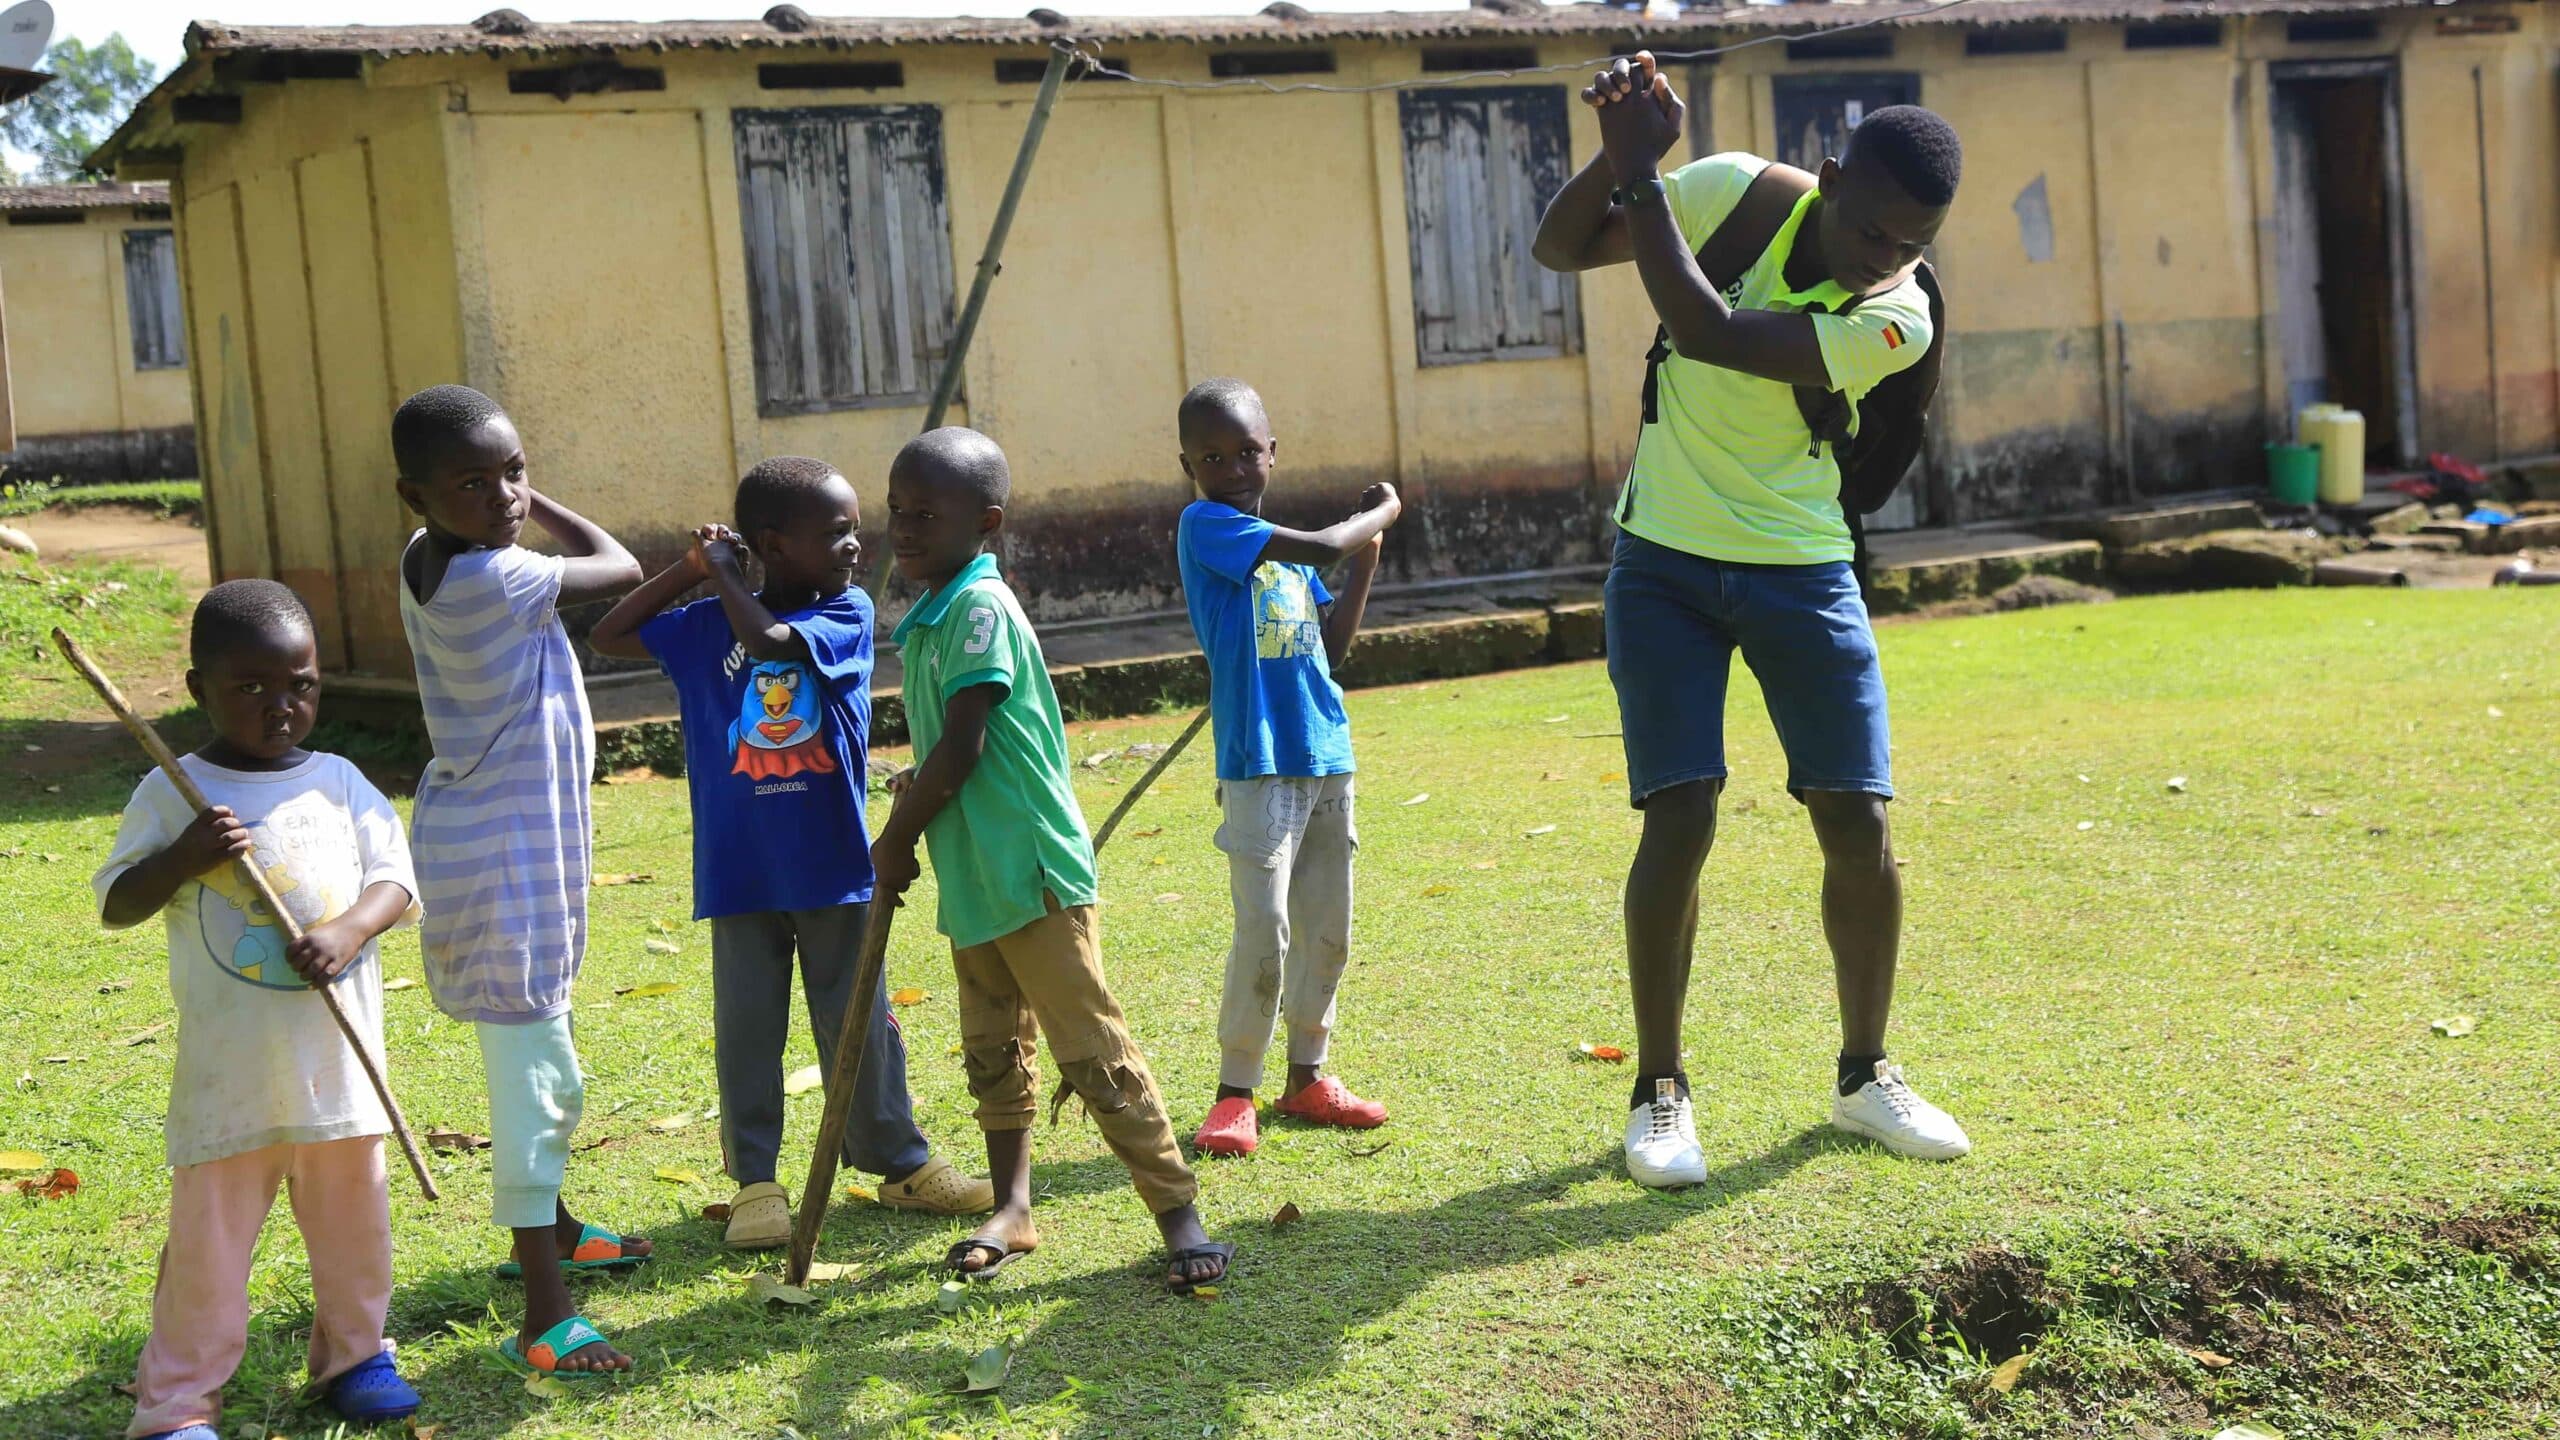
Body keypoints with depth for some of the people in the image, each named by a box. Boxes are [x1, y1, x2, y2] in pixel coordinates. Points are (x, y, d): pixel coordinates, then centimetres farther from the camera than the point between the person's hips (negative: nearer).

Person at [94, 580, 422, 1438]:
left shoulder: (340, 783, 5)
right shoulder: (171, 794, -3)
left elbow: (394, 879, 1)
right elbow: (115, 905, -4)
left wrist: (349, 928, -19)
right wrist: (184, 857, -22)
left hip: (340, 1058, 3)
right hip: (228, 1069, -3)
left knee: (352, 1220, 15)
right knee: (207, 1236, -1)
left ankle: (353, 1354, 33)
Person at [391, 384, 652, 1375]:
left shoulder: (426, 562, 4)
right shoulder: (492, 579, -23)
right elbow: (619, 570, -6)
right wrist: (538, 510, 4)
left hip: (528, 838, 10)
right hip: (502, 853, -10)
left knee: (542, 1062, 26)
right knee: (535, 1074, -9)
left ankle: (549, 1227, 45)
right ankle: (545, 1318, -6)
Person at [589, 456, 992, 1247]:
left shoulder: (847, 615, -4)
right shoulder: (706, 627, 2)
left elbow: (770, 639, -22)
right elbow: (606, 637, 6)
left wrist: (726, 577, -7)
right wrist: (690, 568, 0)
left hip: (833, 865, -1)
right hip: (740, 874, 1)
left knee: (860, 1022, 9)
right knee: (747, 1029, 5)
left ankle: (899, 1160, 22)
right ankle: (754, 1182, 15)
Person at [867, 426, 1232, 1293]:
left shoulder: (980, 607, -16)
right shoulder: (926, 615, 13)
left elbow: (960, 750, -19)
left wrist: (896, 840, -8)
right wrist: (907, 831, 9)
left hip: (1031, 871, -10)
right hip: (971, 879, 10)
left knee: (1093, 1051, -8)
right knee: (993, 1052, 18)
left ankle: (1180, 1217, -4)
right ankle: (1012, 1208, 30)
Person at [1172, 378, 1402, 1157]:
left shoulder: (1283, 547, 16)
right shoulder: (1205, 526, -8)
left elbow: (1333, 642, 17)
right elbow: (1322, 547, -18)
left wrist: (1368, 557, 10)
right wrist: (1381, 513, 0)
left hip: (1326, 756, 8)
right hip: (1258, 762, -8)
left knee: (1327, 931, 11)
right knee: (1263, 928, -10)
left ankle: (1306, 1077, 22)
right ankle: (1234, 1094, 0)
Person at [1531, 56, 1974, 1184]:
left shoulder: (1897, 317, -18)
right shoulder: (1736, 193, -11)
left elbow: (1708, 334, -30)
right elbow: (1559, 248, -6)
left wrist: (1640, 174, -28)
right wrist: (1621, 156, -25)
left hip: (1803, 573, 0)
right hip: (1666, 561, 0)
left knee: (1858, 825, -2)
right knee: (1679, 819, -8)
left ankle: (1865, 1077, 19)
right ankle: (1659, 1091, 5)